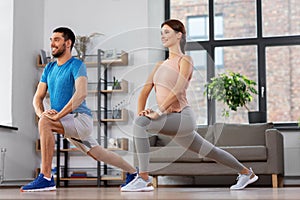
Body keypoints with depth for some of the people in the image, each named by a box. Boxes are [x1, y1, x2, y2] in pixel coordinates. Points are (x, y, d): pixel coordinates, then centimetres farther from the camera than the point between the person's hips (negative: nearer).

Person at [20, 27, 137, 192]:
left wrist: (58, 115, -32)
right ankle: (132, 171, 41)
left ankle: (46, 178, -29)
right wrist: (41, 112, -14)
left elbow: (82, 93, -27)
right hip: (68, 123, 8)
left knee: (45, 122, -30)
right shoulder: (49, 68, 12)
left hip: (81, 118, -8)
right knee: (98, 154, 19)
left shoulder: (77, 65, -11)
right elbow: (38, 97, 9)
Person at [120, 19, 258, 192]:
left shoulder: (185, 60, -4)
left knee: (140, 123, -27)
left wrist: (158, 111, -26)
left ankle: (144, 179, -25)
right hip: (172, 121, 8)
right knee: (209, 151, 20)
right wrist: (141, 111, -9)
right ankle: (246, 172, 39)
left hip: (182, 117, -8)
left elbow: (178, 90, -18)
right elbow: (145, 91, 9)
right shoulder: (161, 65, 17)